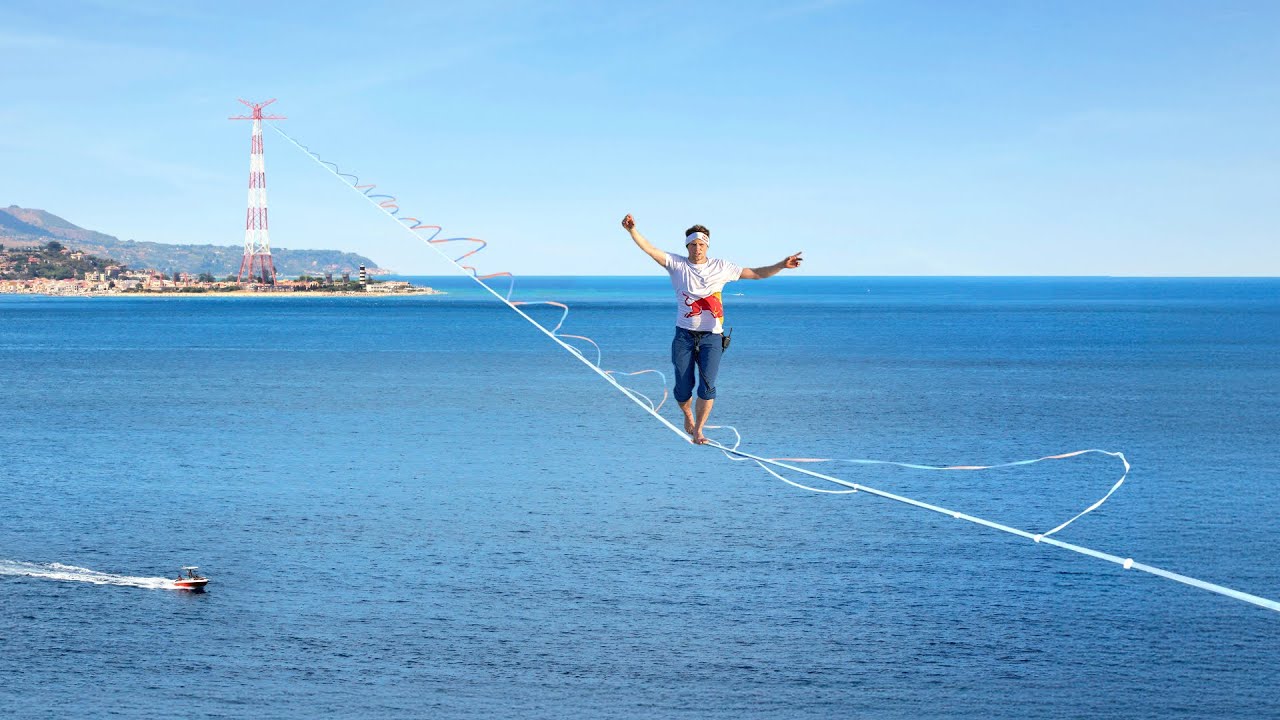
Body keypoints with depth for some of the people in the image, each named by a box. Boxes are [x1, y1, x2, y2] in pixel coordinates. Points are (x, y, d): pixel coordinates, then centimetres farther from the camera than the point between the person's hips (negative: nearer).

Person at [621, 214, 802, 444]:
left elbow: (756, 274, 9)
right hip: (684, 335, 0)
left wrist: (781, 265, -3)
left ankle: (698, 431, -7)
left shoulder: (721, 267, 7)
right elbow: (650, 250, -4)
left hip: (711, 336, 0)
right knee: (683, 388, 0)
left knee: (707, 385, -15)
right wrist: (632, 230, -17)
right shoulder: (677, 264, 5)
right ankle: (688, 415, 33)